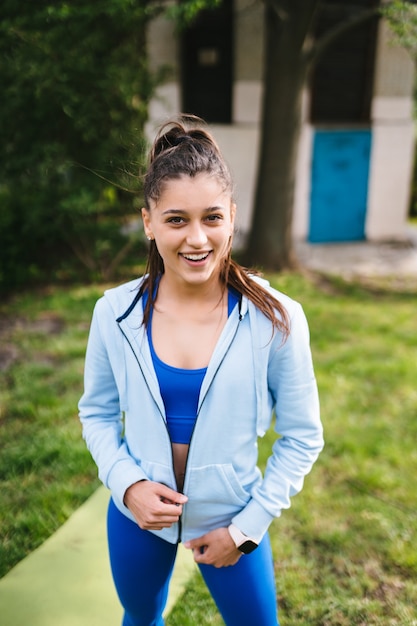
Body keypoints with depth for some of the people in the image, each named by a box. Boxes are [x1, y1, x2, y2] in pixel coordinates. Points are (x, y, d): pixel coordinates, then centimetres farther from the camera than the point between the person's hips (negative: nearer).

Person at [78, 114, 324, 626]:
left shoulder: (276, 320, -20)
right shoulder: (114, 313, -15)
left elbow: (302, 437, -10)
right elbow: (97, 414, -1)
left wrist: (247, 526, -10)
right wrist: (127, 484, -16)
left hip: (231, 519, -1)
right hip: (136, 513, 2)